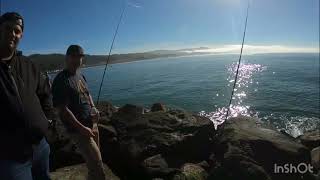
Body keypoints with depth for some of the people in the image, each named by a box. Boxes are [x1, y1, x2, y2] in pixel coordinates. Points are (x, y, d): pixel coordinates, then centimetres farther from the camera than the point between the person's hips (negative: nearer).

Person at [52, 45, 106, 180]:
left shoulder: (80, 76, 10)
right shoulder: (61, 80, -15)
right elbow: (62, 109, -18)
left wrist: (93, 108, 3)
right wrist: (81, 128, -18)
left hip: (92, 124, 8)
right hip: (78, 130, -8)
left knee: (93, 161, 21)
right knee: (97, 165, -4)